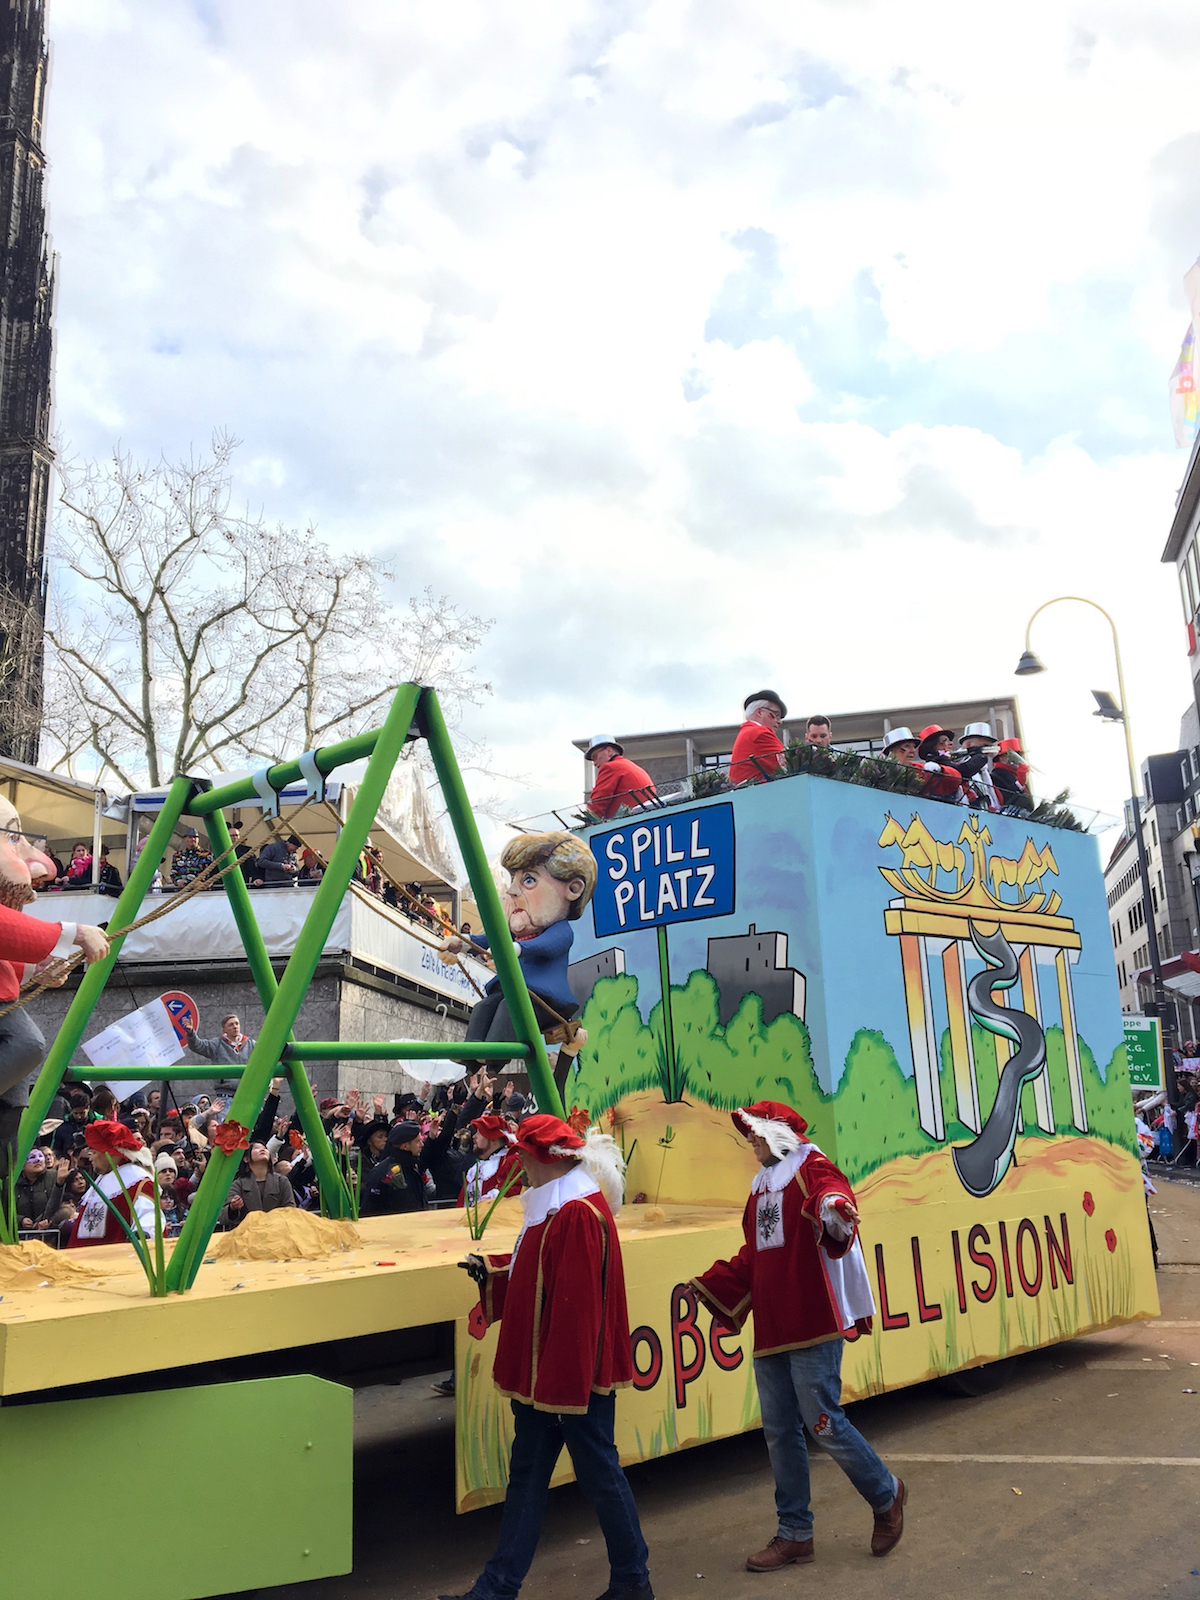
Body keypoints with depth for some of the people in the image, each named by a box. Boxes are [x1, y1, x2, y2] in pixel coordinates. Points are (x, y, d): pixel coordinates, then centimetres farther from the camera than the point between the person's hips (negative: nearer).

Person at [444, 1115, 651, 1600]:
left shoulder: (578, 1213, -24)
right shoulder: (554, 1205, 10)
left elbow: (577, 1306, -26)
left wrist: (565, 1387, -23)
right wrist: (491, 1271, 5)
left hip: (573, 1375, -10)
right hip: (539, 1372, 10)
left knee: (599, 1473, 7)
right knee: (526, 1474, 15)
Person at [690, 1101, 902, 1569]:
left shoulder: (811, 1169, -5)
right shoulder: (762, 1186, 19)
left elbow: (833, 1199, -29)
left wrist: (834, 1208, -51)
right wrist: (709, 1285, 22)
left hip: (812, 1325, -8)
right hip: (770, 1330, 8)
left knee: (824, 1422, -3)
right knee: (779, 1431, 11)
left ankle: (886, 1495, 23)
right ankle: (794, 1534, 23)